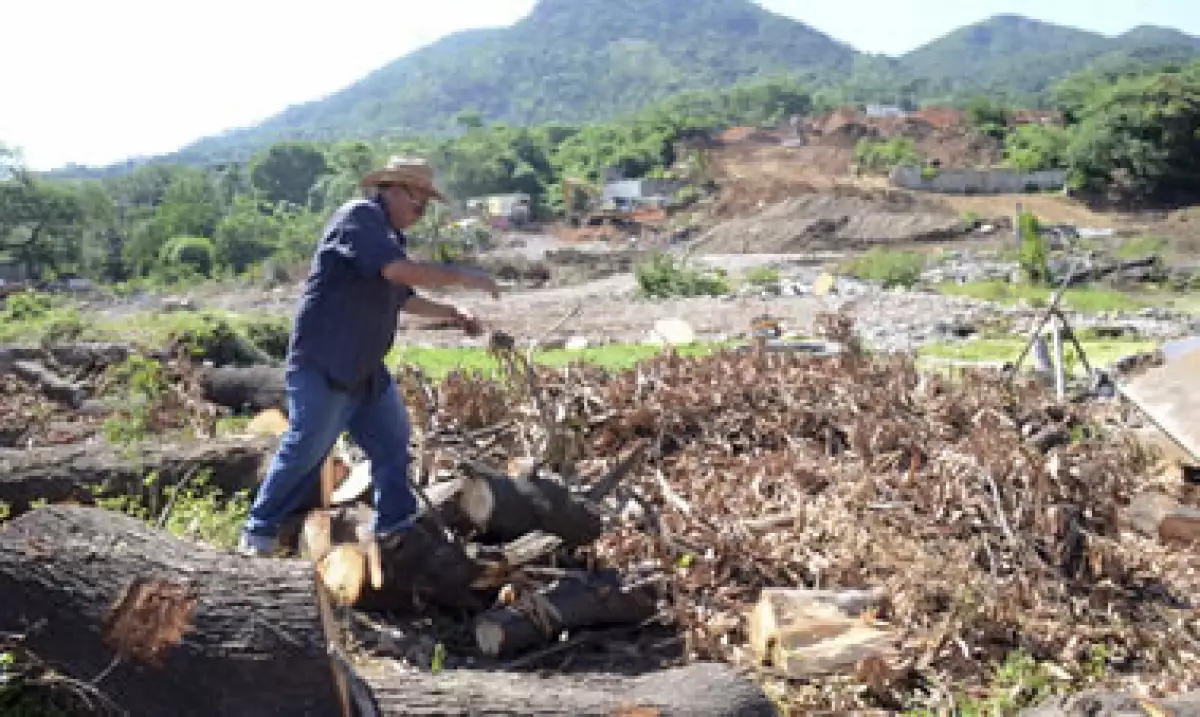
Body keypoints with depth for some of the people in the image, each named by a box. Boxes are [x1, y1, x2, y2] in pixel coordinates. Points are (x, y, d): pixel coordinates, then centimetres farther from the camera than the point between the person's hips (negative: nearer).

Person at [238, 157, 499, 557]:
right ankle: (259, 533, 5)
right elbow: (400, 271, -27)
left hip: (366, 370, 10)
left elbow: (403, 298, 29)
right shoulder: (361, 216, -13)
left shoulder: (389, 235, 17)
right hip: (322, 365, -10)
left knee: (392, 442, 11)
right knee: (306, 449, -8)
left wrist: (452, 315, 22)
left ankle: (394, 528, 20)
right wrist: (463, 277, -19)